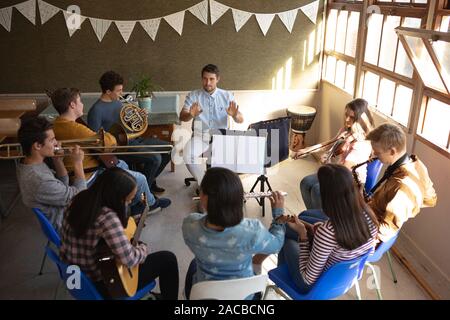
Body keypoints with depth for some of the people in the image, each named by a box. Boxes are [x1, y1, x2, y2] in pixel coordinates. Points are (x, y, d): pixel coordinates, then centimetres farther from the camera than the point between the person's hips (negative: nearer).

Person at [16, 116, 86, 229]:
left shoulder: (26, 164, -6)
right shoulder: (40, 181, -36)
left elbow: (63, 185, 6)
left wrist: (58, 160, -9)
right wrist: (78, 163, -18)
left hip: (63, 213, 8)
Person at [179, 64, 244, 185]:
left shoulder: (227, 96, 6)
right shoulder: (193, 95, 6)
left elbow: (240, 120, -1)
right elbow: (182, 116, -6)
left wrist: (235, 115, -27)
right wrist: (191, 115, -31)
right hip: (200, 135, 0)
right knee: (188, 155, -29)